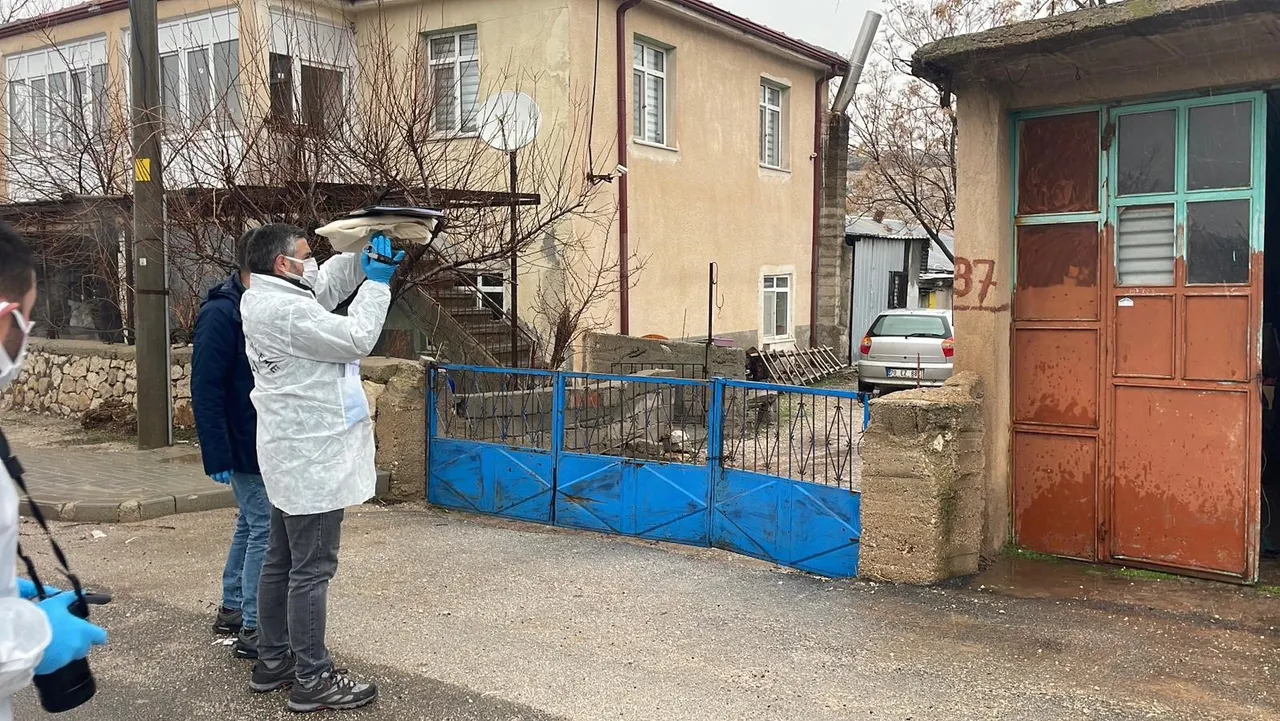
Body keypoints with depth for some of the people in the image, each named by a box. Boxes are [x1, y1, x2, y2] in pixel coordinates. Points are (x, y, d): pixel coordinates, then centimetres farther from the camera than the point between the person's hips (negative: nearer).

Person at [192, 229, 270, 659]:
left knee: (252, 523, 17)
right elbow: (205, 388, -20)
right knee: (266, 528, -6)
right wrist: (217, 456, -21)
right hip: (245, 447, -9)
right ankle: (252, 629, 3)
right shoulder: (221, 313, -17)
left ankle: (232, 609, 31)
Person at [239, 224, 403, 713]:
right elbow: (356, 339, -19)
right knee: (312, 569, -3)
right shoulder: (284, 311, -21)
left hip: (295, 455, 11)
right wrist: (378, 280, -10)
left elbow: (330, 280, 19)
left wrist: (368, 256, 4)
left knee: (281, 561, 16)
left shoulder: (265, 299, 10)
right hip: (312, 458, -11)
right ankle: (312, 680, 5)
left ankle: (273, 662, 27)